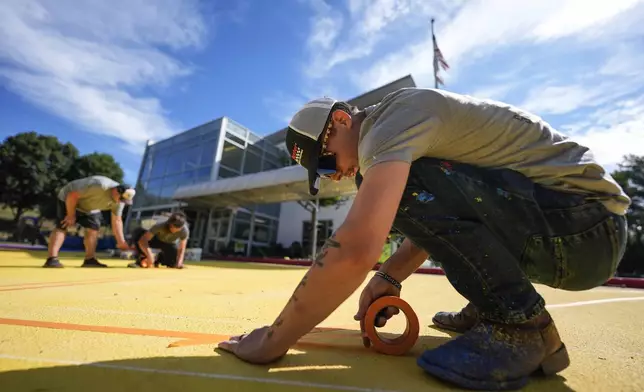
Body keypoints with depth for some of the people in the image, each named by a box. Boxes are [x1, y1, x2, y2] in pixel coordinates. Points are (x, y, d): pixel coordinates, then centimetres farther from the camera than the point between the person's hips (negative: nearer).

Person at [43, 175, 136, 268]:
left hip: (90, 208, 6)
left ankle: (90, 259, 5)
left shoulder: (120, 199, -20)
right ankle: (52, 259, -19)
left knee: (93, 229, -2)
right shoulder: (98, 186, -43)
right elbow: (72, 196, -31)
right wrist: (71, 215, -20)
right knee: (61, 227, -16)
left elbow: (116, 220, -12)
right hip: (68, 200, -6)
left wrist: (121, 242, -14)